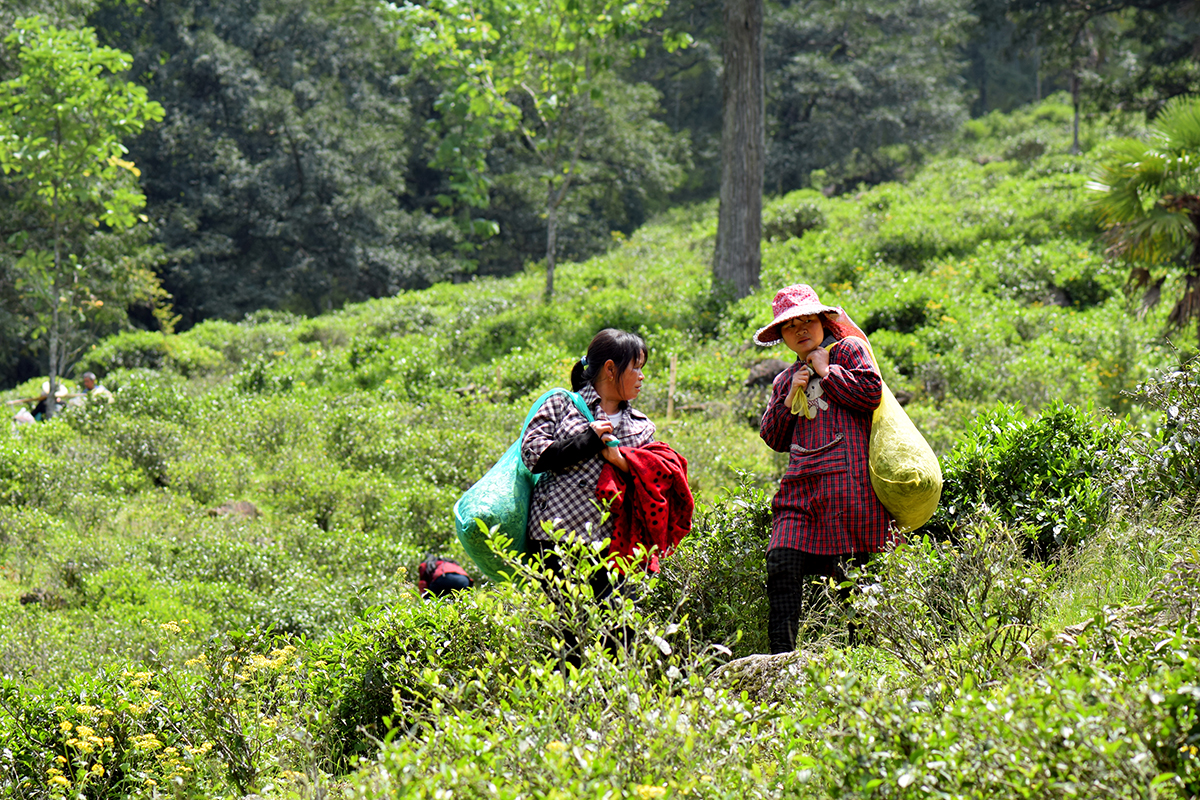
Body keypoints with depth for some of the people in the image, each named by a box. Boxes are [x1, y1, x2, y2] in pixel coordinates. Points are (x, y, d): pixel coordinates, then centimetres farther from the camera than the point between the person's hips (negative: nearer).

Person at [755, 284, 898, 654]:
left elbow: (871, 392, -8)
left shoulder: (850, 350, 9)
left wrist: (826, 371, -1)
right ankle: (781, 657, -12)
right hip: (801, 486, 5)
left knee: (850, 568, -4)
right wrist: (791, 398, 6)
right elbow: (774, 439, 20)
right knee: (781, 564, -11)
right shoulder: (785, 380, 25)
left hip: (846, 479, -5)